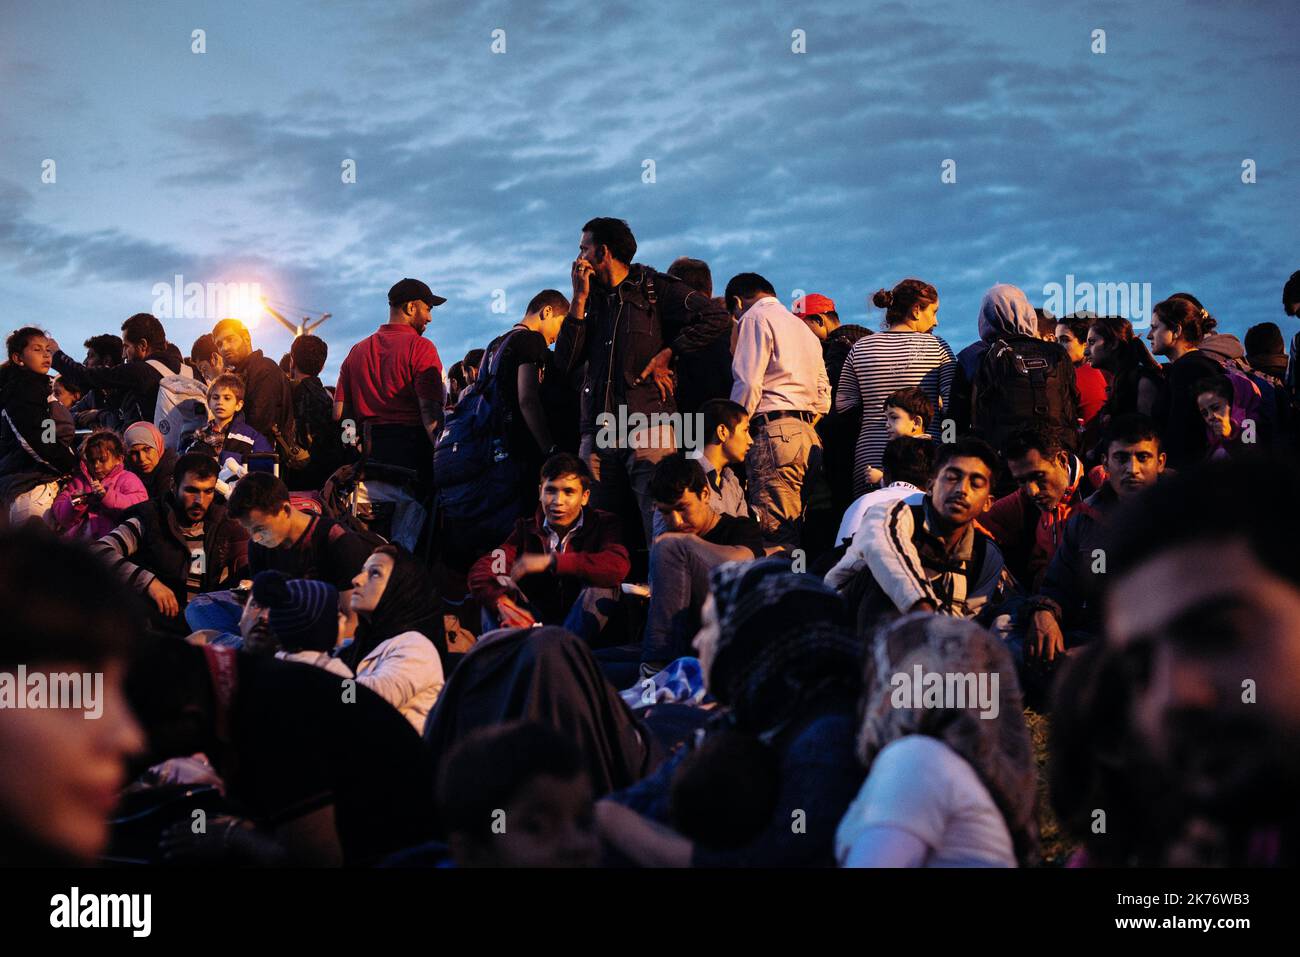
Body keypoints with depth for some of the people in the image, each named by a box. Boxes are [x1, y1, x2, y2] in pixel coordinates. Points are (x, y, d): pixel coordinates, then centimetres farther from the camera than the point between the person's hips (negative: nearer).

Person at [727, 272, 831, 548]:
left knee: (775, 535, -15)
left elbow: (748, 383, -10)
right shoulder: (802, 327, 28)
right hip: (808, 433, 9)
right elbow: (823, 396, 24)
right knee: (795, 533, 6)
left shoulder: (755, 318, 1)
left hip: (774, 432, -9)